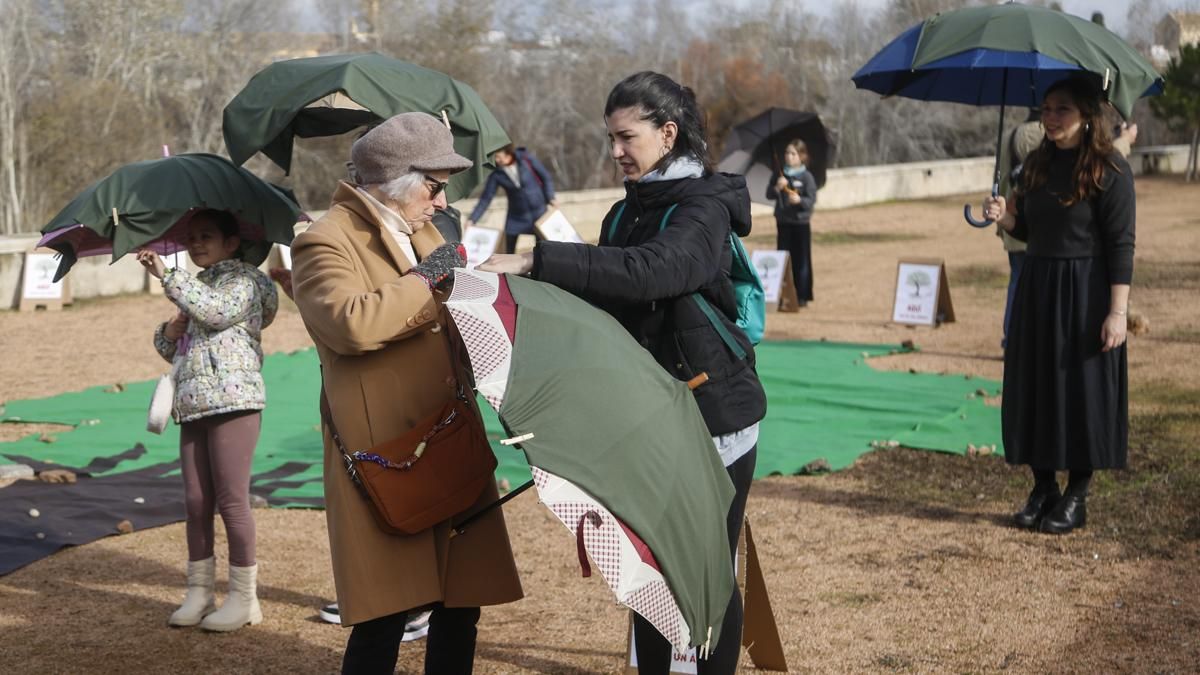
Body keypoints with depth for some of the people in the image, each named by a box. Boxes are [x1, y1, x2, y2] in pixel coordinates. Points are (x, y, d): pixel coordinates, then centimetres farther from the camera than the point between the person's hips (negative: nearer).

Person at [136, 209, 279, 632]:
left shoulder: (241, 278, -1)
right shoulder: (196, 285, 22)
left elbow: (216, 310, -21)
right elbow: (169, 350, 23)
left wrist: (166, 275, -19)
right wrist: (172, 329, 0)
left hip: (232, 401, -8)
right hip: (194, 406, 8)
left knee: (231, 498, -6)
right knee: (196, 501, 9)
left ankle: (244, 596, 2)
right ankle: (199, 592, 16)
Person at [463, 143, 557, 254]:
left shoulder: (527, 159, -14)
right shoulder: (496, 175, -11)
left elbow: (546, 177, -3)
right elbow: (485, 199, -8)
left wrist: (550, 198, -12)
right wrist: (472, 219, -15)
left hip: (539, 212, -1)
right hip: (516, 217, 1)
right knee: (509, 254, 2)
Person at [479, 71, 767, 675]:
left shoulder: (704, 208, -13)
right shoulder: (625, 214, 10)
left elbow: (649, 271, -32)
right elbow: (604, 305, 13)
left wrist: (535, 261, -36)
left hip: (713, 414, -7)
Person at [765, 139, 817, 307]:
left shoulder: (806, 176, -6)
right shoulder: (780, 175, 7)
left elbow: (812, 199, -9)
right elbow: (769, 194, 7)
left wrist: (800, 200, -27)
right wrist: (777, 188, -12)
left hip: (801, 222, -4)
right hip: (783, 222, 4)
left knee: (801, 260, 1)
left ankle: (802, 297, 8)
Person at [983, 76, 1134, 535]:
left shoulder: (1109, 169, -11)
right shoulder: (1036, 165, 8)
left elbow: (1121, 244, -13)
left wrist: (1117, 311, -18)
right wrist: (1005, 218, -6)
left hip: (1085, 291, -6)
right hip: (1036, 287, 6)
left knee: (1082, 390, 1)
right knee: (1033, 389, 8)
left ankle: (1077, 497, 13)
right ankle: (1042, 488, 21)